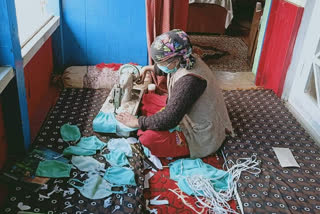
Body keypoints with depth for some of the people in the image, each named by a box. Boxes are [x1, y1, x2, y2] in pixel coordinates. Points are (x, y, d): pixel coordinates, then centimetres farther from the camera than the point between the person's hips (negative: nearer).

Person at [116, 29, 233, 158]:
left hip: (202, 137, -9)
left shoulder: (189, 81, -34)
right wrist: (149, 68, 24)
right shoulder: (184, 61, -6)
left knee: (148, 139, -24)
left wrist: (136, 122, -23)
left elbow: (169, 119, -33)